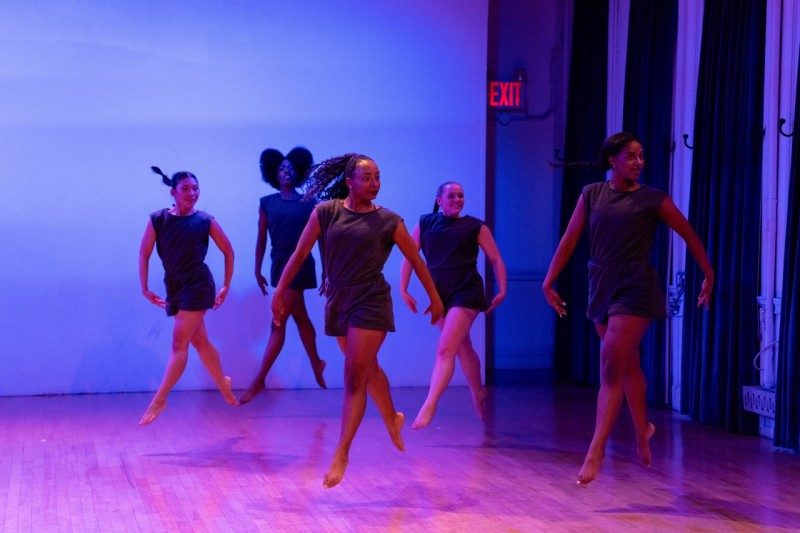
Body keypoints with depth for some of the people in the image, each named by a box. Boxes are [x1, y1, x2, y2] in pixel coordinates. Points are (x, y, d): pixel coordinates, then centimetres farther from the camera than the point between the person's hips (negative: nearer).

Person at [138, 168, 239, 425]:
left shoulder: (205, 221, -6)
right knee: (200, 341, 15)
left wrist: (226, 286, 5)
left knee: (179, 343, -9)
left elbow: (228, 252, 5)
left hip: (198, 286, -4)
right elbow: (144, 254, 3)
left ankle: (159, 400, -8)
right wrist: (145, 288, 1)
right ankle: (223, 385, 34)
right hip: (174, 287, 4)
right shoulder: (158, 219, -3)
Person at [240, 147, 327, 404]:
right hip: (279, 265, 4)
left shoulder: (309, 203, -3)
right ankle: (316, 364, 35)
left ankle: (259, 380, -7)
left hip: (299, 265, -4)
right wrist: (258, 271, 7)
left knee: (278, 323, -8)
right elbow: (261, 239, 8)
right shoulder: (267, 203, 5)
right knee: (300, 318, 17)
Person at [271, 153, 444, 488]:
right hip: (337, 303, 3)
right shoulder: (326, 212, -2)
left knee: (354, 378, -10)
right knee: (368, 369, 20)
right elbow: (300, 254, 0)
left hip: (370, 303, -3)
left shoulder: (389, 221, -5)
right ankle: (391, 419, 45)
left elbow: (416, 260, 5)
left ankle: (341, 454, -6)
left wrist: (434, 298, 11)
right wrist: (279, 292, -2)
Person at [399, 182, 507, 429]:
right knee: (463, 348, 18)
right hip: (439, 295, 4)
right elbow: (409, 258, 11)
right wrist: (403, 290, 5)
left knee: (445, 349, -18)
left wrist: (502, 290, -3)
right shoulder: (425, 223, 7)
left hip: (466, 293, -4)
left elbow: (496, 260, 5)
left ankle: (429, 405, -22)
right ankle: (478, 393, 39)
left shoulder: (475, 227, 2)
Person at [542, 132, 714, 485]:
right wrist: (549, 282, 6)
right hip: (601, 285, 4)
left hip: (636, 287, -4)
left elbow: (690, 236, 8)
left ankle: (596, 449, -15)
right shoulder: (591, 194, 6)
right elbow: (569, 240, 8)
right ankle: (642, 429, 37)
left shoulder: (653, 199, -1)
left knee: (611, 366, -14)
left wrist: (709, 277, 14)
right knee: (628, 365, 17)